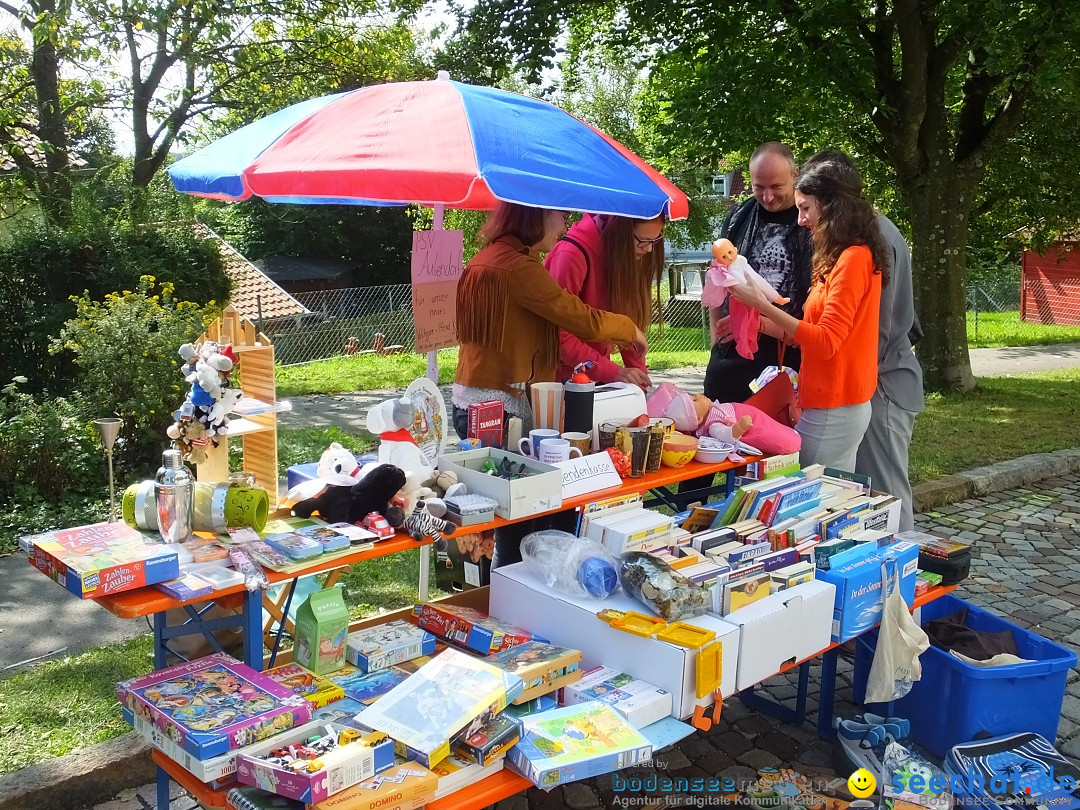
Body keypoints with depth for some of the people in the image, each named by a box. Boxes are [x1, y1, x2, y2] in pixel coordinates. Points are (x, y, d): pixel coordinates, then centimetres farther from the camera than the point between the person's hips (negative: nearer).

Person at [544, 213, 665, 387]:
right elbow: (559, 335, -25)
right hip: (561, 376, -6)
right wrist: (613, 372, -28)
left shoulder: (630, 256, -1)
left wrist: (640, 376, -10)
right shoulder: (573, 254, -24)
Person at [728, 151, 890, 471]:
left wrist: (763, 304, -19)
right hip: (828, 404, 9)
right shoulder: (839, 258, 15)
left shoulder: (854, 258, -13)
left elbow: (826, 342, -19)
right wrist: (762, 323, 5)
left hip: (833, 410, -9)